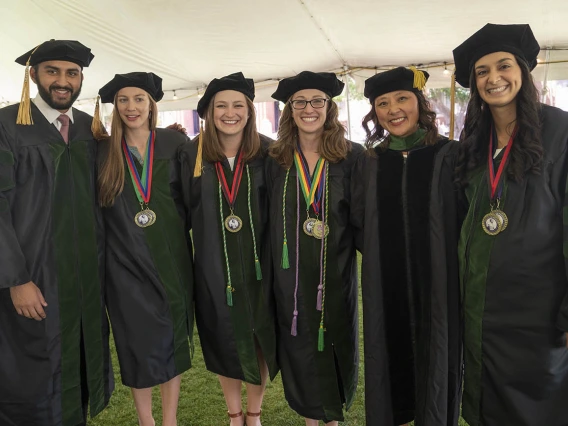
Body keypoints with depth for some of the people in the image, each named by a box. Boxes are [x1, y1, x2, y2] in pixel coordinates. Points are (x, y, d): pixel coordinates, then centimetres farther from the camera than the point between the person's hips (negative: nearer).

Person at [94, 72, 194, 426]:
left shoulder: (174, 143, 1)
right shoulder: (103, 150, 3)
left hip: (170, 255, 0)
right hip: (125, 261, 0)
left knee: (172, 335, 8)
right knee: (138, 340, 9)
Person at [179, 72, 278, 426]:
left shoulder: (268, 152, -5)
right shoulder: (193, 154, -4)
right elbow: (183, 210, 1)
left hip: (259, 265, 0)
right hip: (214, 267, 1)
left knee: (260, 340, 12)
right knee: (225, 342, 15)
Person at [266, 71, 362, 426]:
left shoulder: (352, 156, -5)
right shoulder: (277, 160, 1)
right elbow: (269, 219, 6)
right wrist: (273, 269, 3)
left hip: (337, 274, -1)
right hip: (291, 275, 2)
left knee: (335, 344, 14)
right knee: (299, 347, 13)